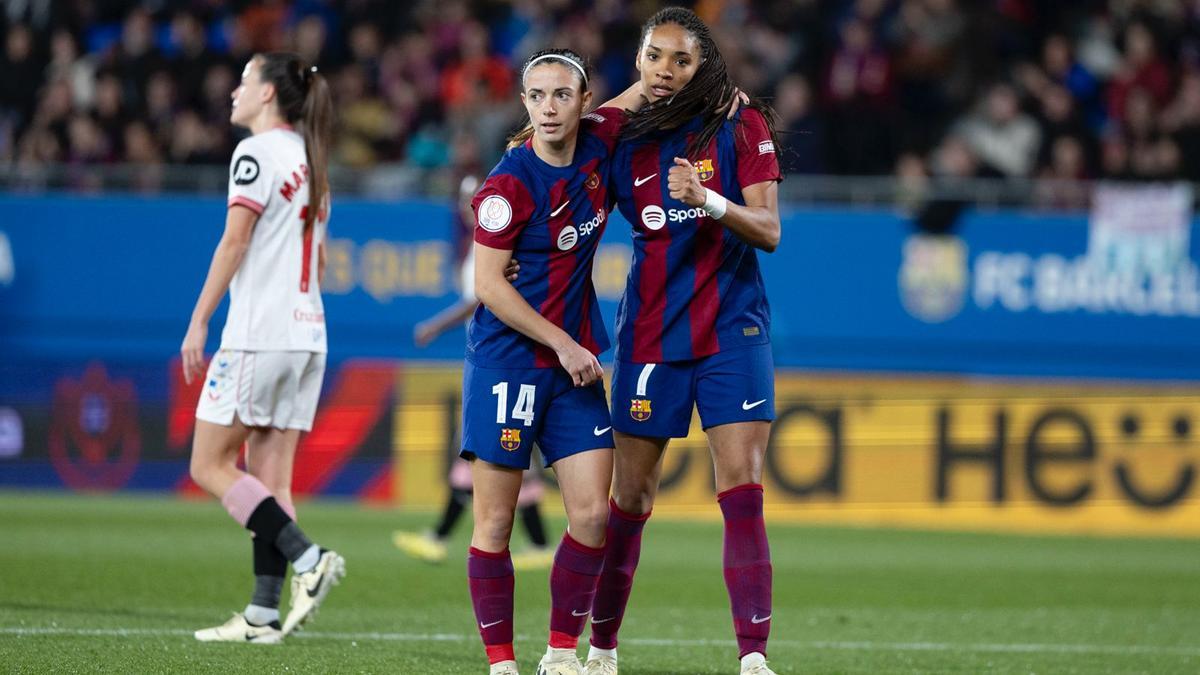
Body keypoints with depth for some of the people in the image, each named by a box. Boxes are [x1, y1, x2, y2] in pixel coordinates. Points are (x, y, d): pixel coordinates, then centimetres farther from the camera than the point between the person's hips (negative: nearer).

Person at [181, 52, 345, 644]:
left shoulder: (256, 152, -9)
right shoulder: (309, 161, 16)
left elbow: (234, 243, -13)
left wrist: (198, 322, -11)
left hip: (256, 334, -8)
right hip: (306, 333, 8)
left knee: (211, 467, -3)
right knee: (270, 479, 6)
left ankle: (308, 559, -15)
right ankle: (264, 613, 1)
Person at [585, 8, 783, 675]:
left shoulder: (741, 127, -2)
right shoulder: (624, 142, 6)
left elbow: (768, 231, -9)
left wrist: (707, 198, -25)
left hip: (733, 332, -2)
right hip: (650, 337, 3)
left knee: (743, 496, -13)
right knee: (629, 500, 6)